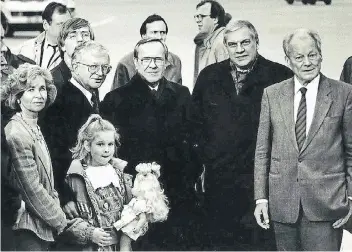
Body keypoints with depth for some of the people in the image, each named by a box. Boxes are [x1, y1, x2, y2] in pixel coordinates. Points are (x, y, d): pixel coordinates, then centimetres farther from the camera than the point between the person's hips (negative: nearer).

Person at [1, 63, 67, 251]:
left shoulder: (35, 128, 10)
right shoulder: (17, 134, -17)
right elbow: (31, 189, -19)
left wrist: (56, 206, 4)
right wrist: (60, 219, -10)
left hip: (43, 226, 8)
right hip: (27, 228, -8)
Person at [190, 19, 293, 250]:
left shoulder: (281, 77, -5)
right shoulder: (209, 77, 8)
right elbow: (195, 121, 16)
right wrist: (202, 154, 9)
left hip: (262, 181, -3)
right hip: (217, 181, 4)